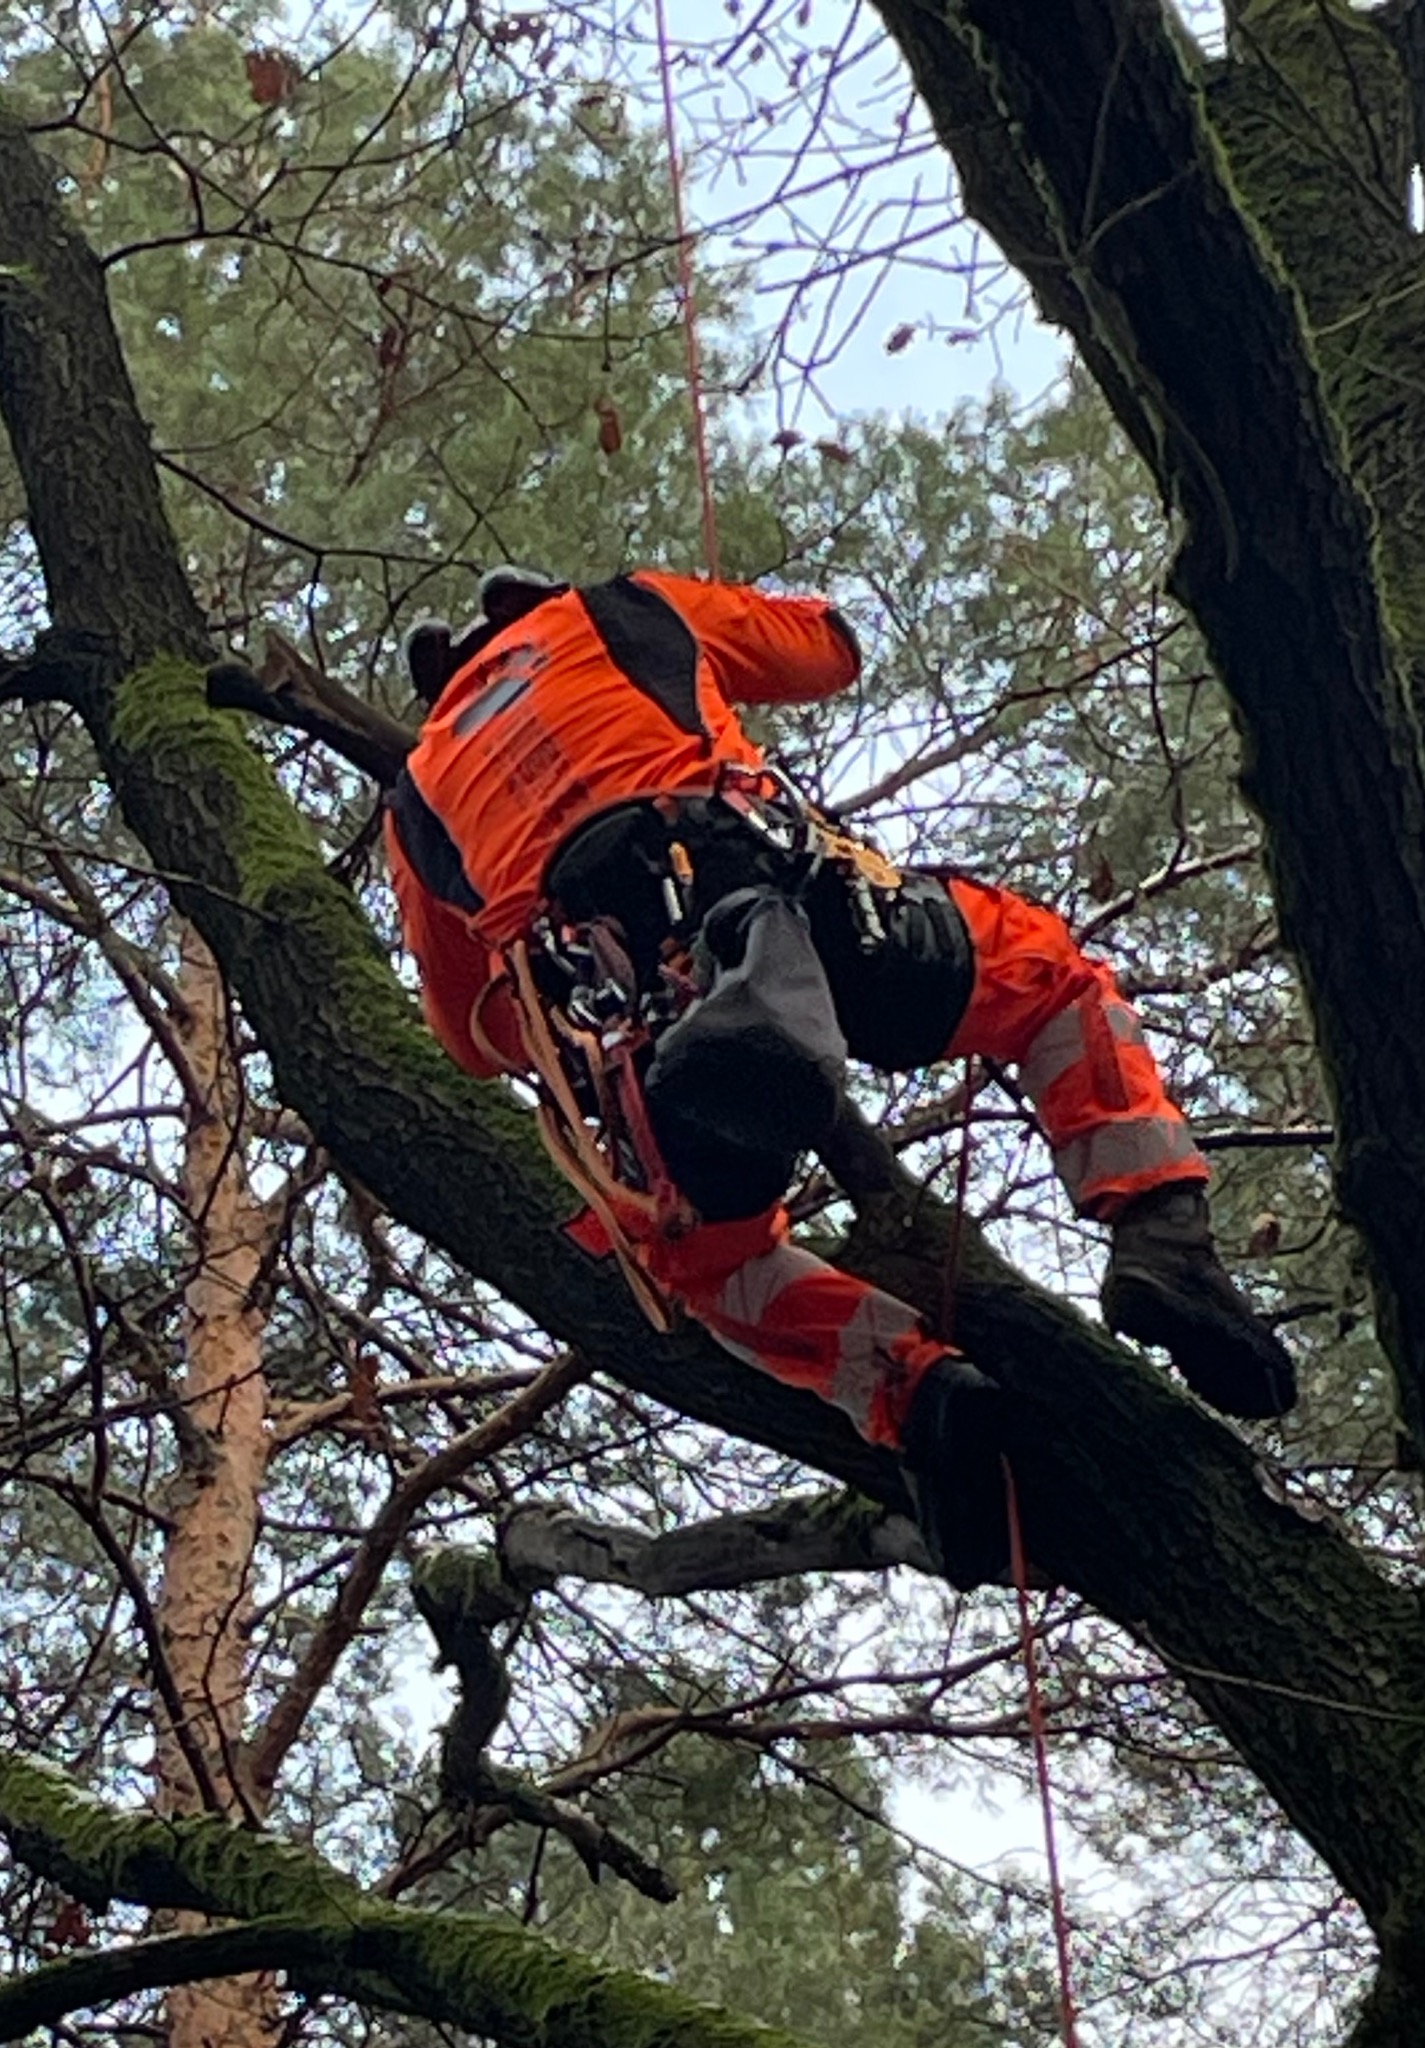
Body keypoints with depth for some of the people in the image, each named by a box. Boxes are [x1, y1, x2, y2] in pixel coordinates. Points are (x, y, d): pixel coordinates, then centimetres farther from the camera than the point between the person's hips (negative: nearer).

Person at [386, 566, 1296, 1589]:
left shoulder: (417, 799, 35)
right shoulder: (614, 614, 31)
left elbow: (475, 1037, 36)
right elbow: (829, 651, 43)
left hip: (631, 1004, 1)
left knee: (710, 1253, 25)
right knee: (1051, 977, 22)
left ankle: (916, 1386, -3)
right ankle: (1162, 1247, 0)